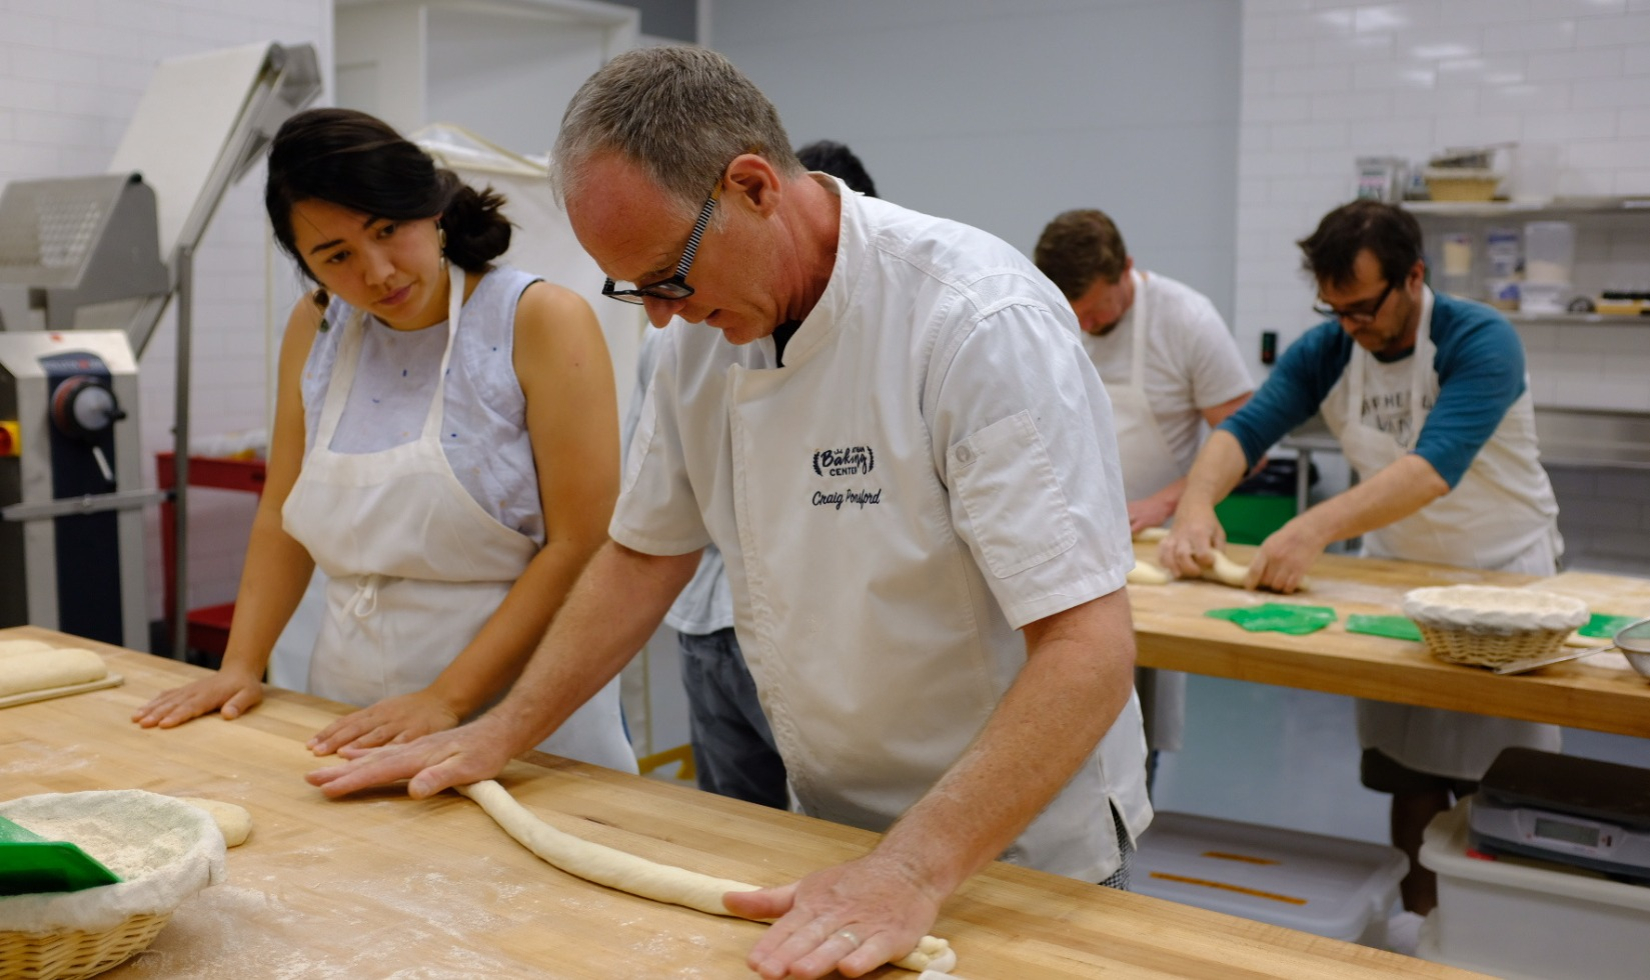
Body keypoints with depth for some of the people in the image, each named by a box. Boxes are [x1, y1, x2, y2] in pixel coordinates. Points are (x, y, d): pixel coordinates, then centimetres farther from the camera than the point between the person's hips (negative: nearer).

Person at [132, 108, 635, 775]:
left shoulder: (542, 321, -13)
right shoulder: (315, 329, 5)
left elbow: (581, 546, -17)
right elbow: (282, 514, 14)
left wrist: (446, 699, -19)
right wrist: (241, 664, 4)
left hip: (520, 716, -4)